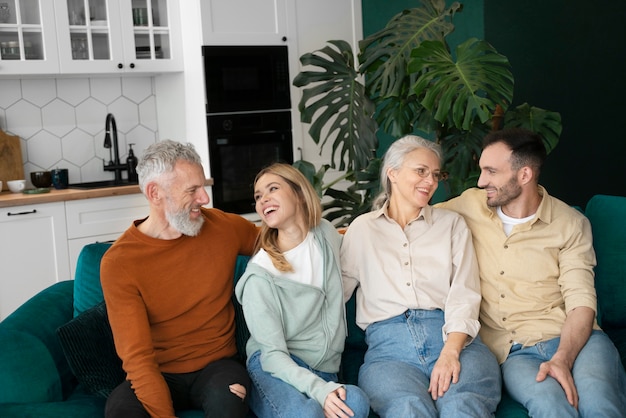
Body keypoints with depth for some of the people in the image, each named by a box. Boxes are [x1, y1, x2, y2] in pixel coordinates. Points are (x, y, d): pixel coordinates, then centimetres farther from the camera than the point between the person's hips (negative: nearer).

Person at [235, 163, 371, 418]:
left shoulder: (325, 233, 4)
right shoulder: (260, 275, -9)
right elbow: (273, 354, -12)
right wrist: (319, 389, -26)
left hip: (324, 372, 4)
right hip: (275, 369, -4)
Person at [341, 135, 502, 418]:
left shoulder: (452, 223, 17)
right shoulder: (362, 229, 18)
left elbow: (464, 294, 5)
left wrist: (450, 352, -12)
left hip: (454, 338, 1)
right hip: (388, 343, -1)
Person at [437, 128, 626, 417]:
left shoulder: (571, 224, 4)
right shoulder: (471, 205, 9)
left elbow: (581, 302, -3)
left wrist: (562, 359, -20)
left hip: (573, 339, 0)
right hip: (513, 352, 1)